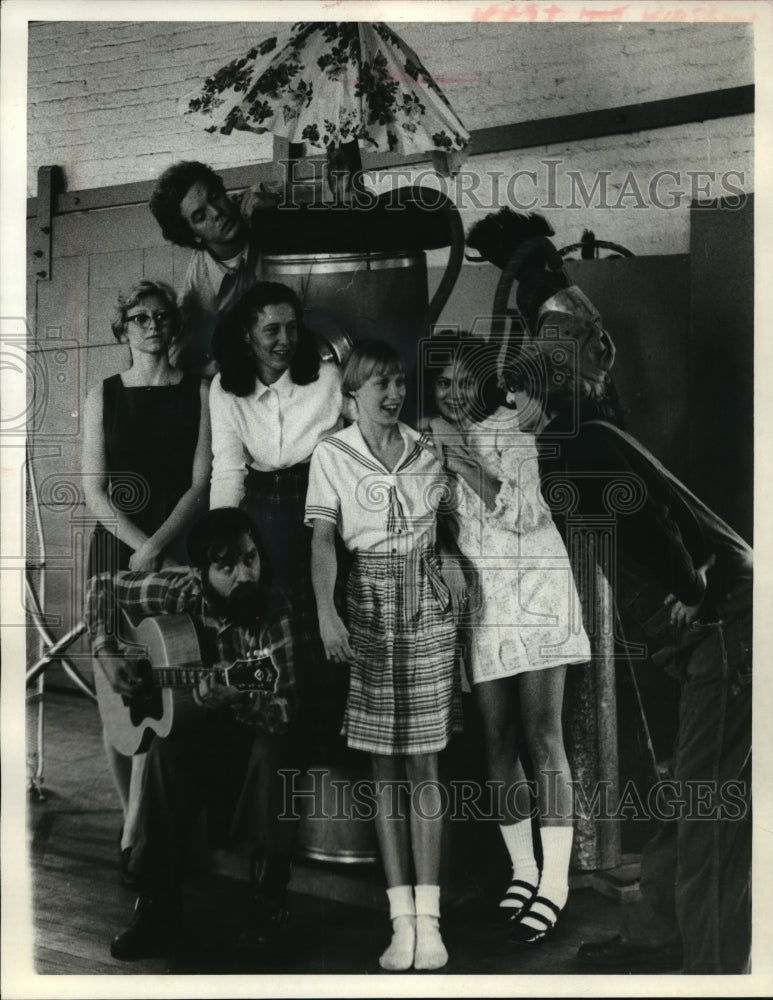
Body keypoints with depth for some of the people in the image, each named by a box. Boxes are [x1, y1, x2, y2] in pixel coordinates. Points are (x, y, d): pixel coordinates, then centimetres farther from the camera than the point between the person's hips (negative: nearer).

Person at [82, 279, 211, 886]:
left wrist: (156, 547, -11)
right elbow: (94, 492, 1)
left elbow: (201, 484, -1)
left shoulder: (198, 393, 5)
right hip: (115, 547, 1)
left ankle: (133, 839, -4)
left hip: (175, 550, -1)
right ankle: (135, 818, 15)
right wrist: (144, 545, -11)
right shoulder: (103, 397, 8)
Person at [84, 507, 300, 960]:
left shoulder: (275, 613, -22)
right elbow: (103, 587, 0)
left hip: (262, 728, -2)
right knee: (167, 750, -29)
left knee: (272, 753, -35)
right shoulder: (188, 592, -15)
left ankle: (270, 906, -19)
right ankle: (158, 912, -20)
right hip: (212, 724, 3)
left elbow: (285, 709, -27)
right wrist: (108, 652, -12)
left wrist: (223, 694, -44)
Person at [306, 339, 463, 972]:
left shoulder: (425, 449, 7)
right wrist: (327, 614, -20)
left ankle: (429, 916, 6)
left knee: (424, 759, 1)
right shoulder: (333, 456, 0)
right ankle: (402, 916, 10)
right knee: (385, 763, 3)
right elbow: (323, 541, -8)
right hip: (370, 603, -1)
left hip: (428, 603, 2)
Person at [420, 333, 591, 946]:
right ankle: (523, 869, 18)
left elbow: (522, 513, -7)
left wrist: (471, 467, -16)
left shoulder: (510, 431, 4)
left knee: (542, 737, -6)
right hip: (476, 598, 3)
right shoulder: (427, 440, 11)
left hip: (533, 590, -3)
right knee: (497, 739, 4)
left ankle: (555, 883, 1)